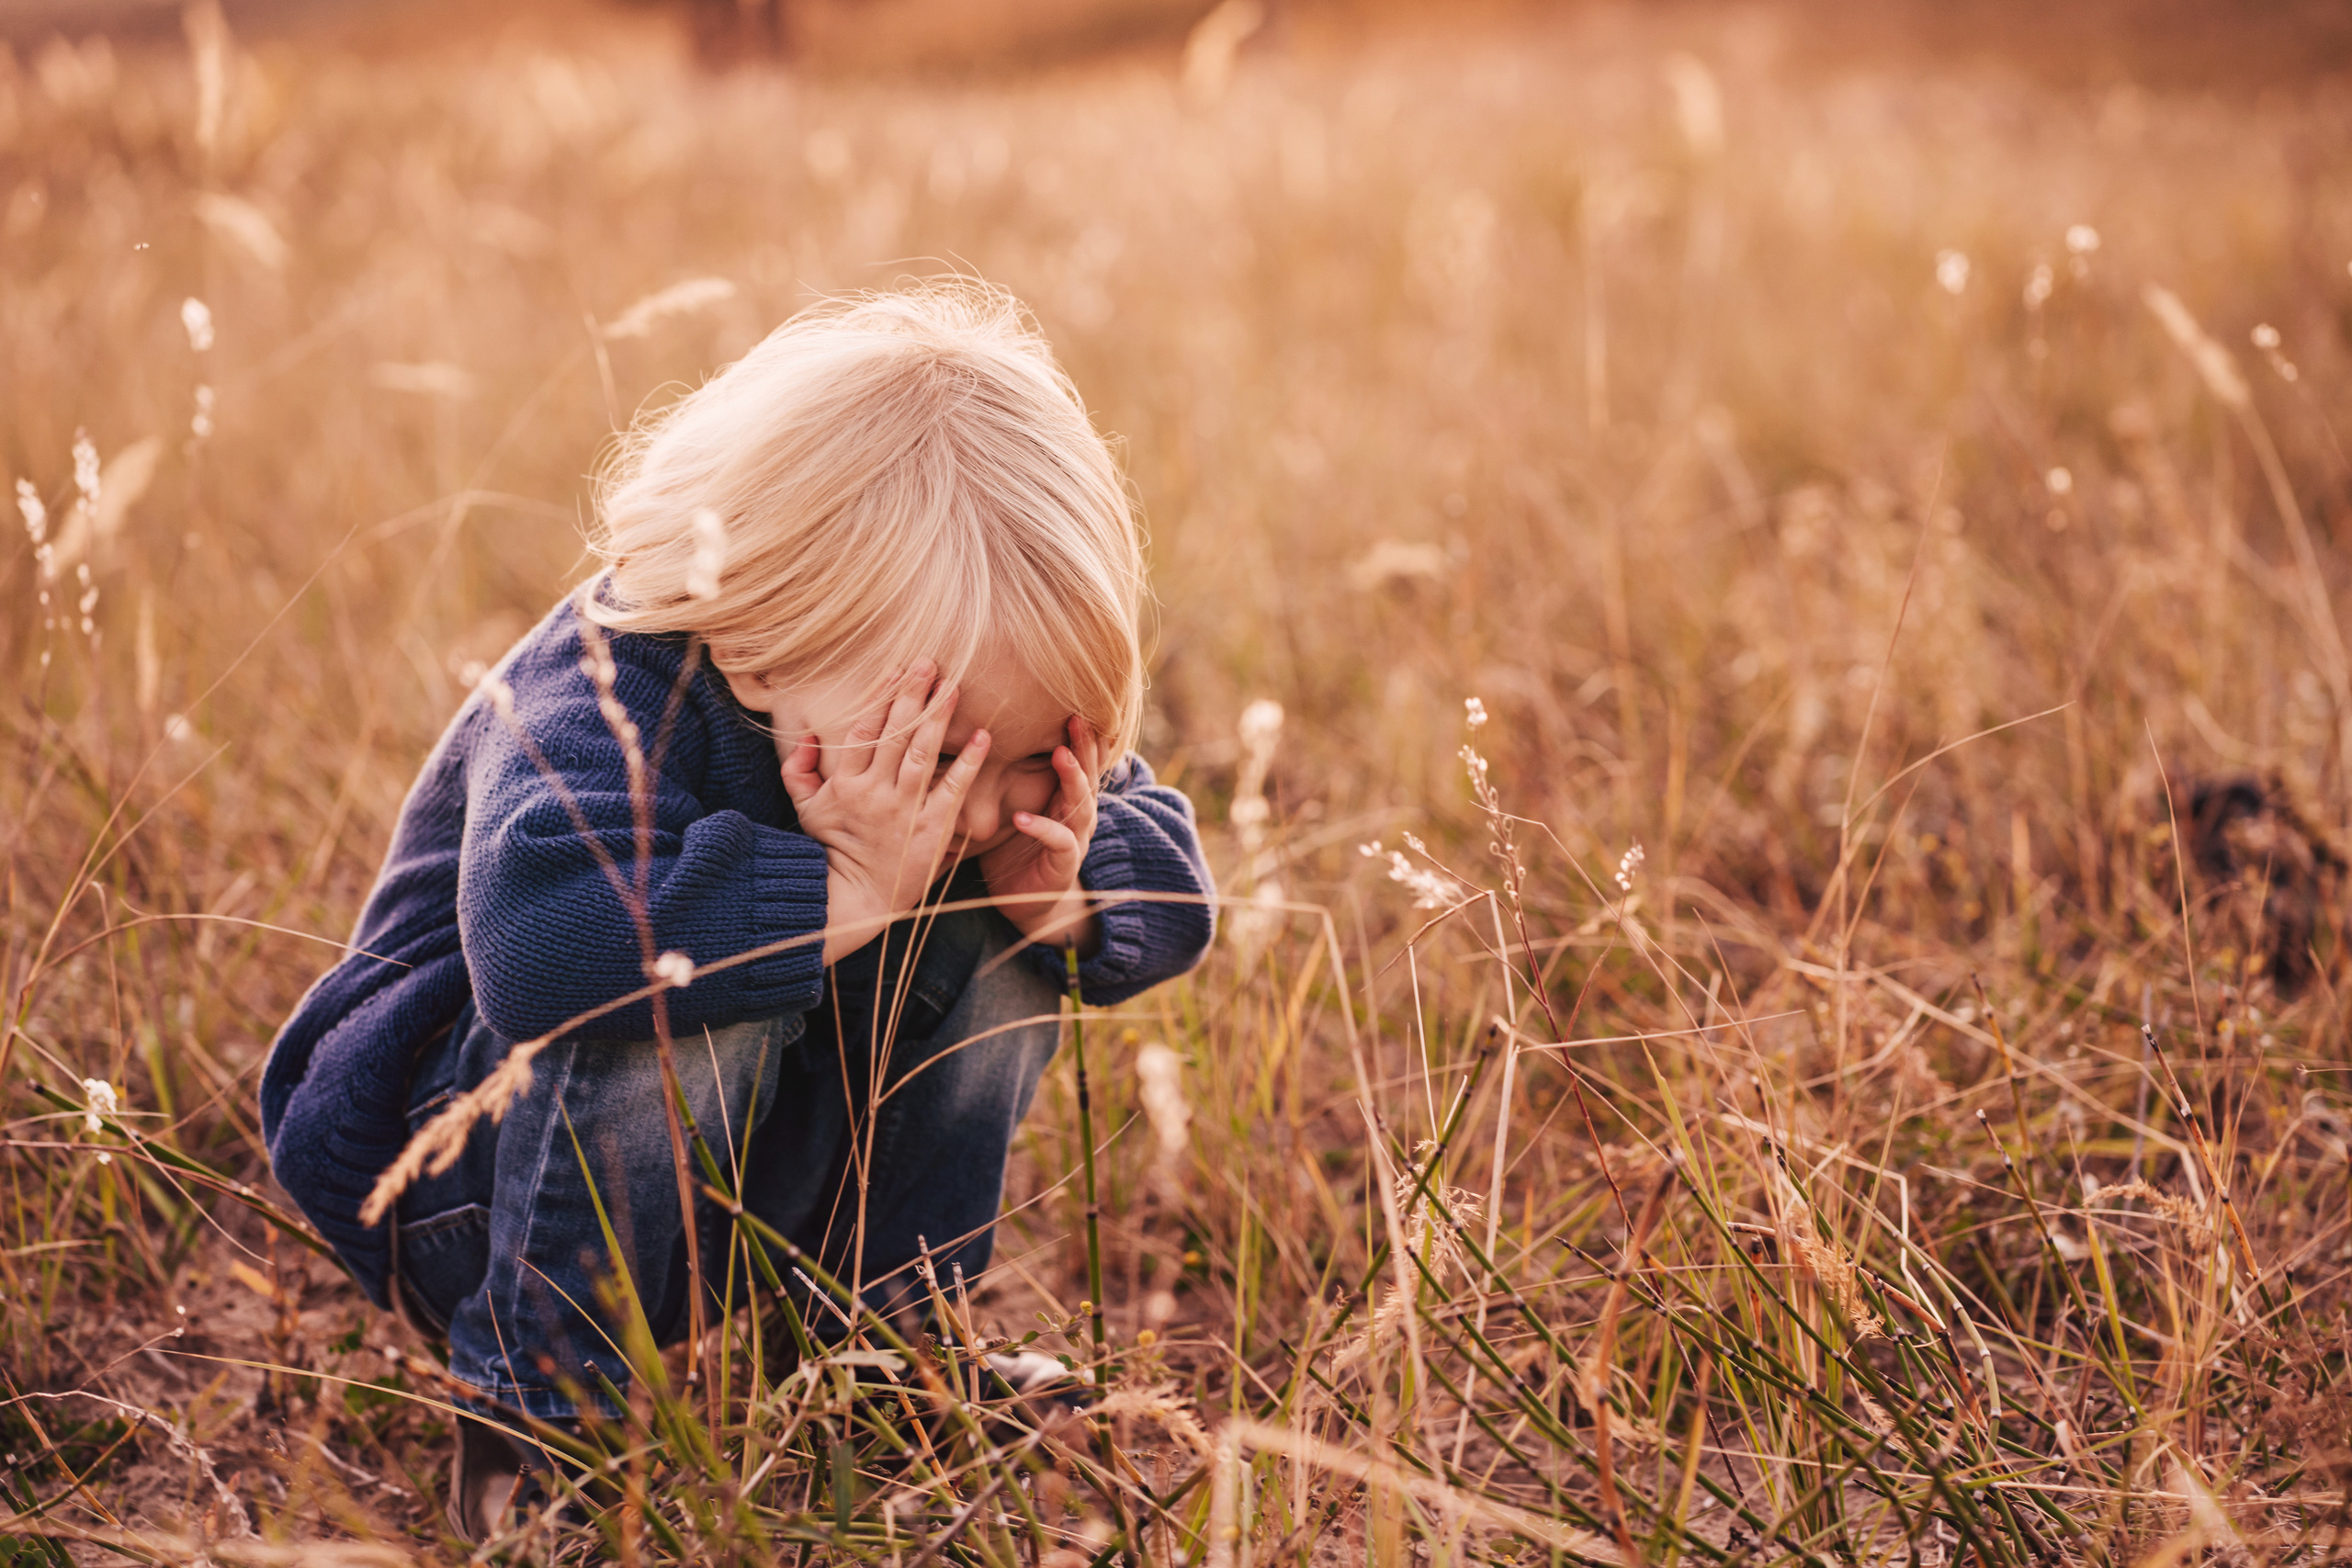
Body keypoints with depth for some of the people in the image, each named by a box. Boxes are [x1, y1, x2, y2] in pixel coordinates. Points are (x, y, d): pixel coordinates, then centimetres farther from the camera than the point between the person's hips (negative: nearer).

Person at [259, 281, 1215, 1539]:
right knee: (685, 995, -37)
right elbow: (534, 941, -52)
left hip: (745, 1170, 6)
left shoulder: (988, 716, -12)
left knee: (998, 934, -13)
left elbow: (1173, 894, -7)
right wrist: (849, 890, -50)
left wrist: (1071, 894, -30)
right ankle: (539, 1404, -17)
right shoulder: (611, 694, -33)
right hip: (457, 1183, -6)